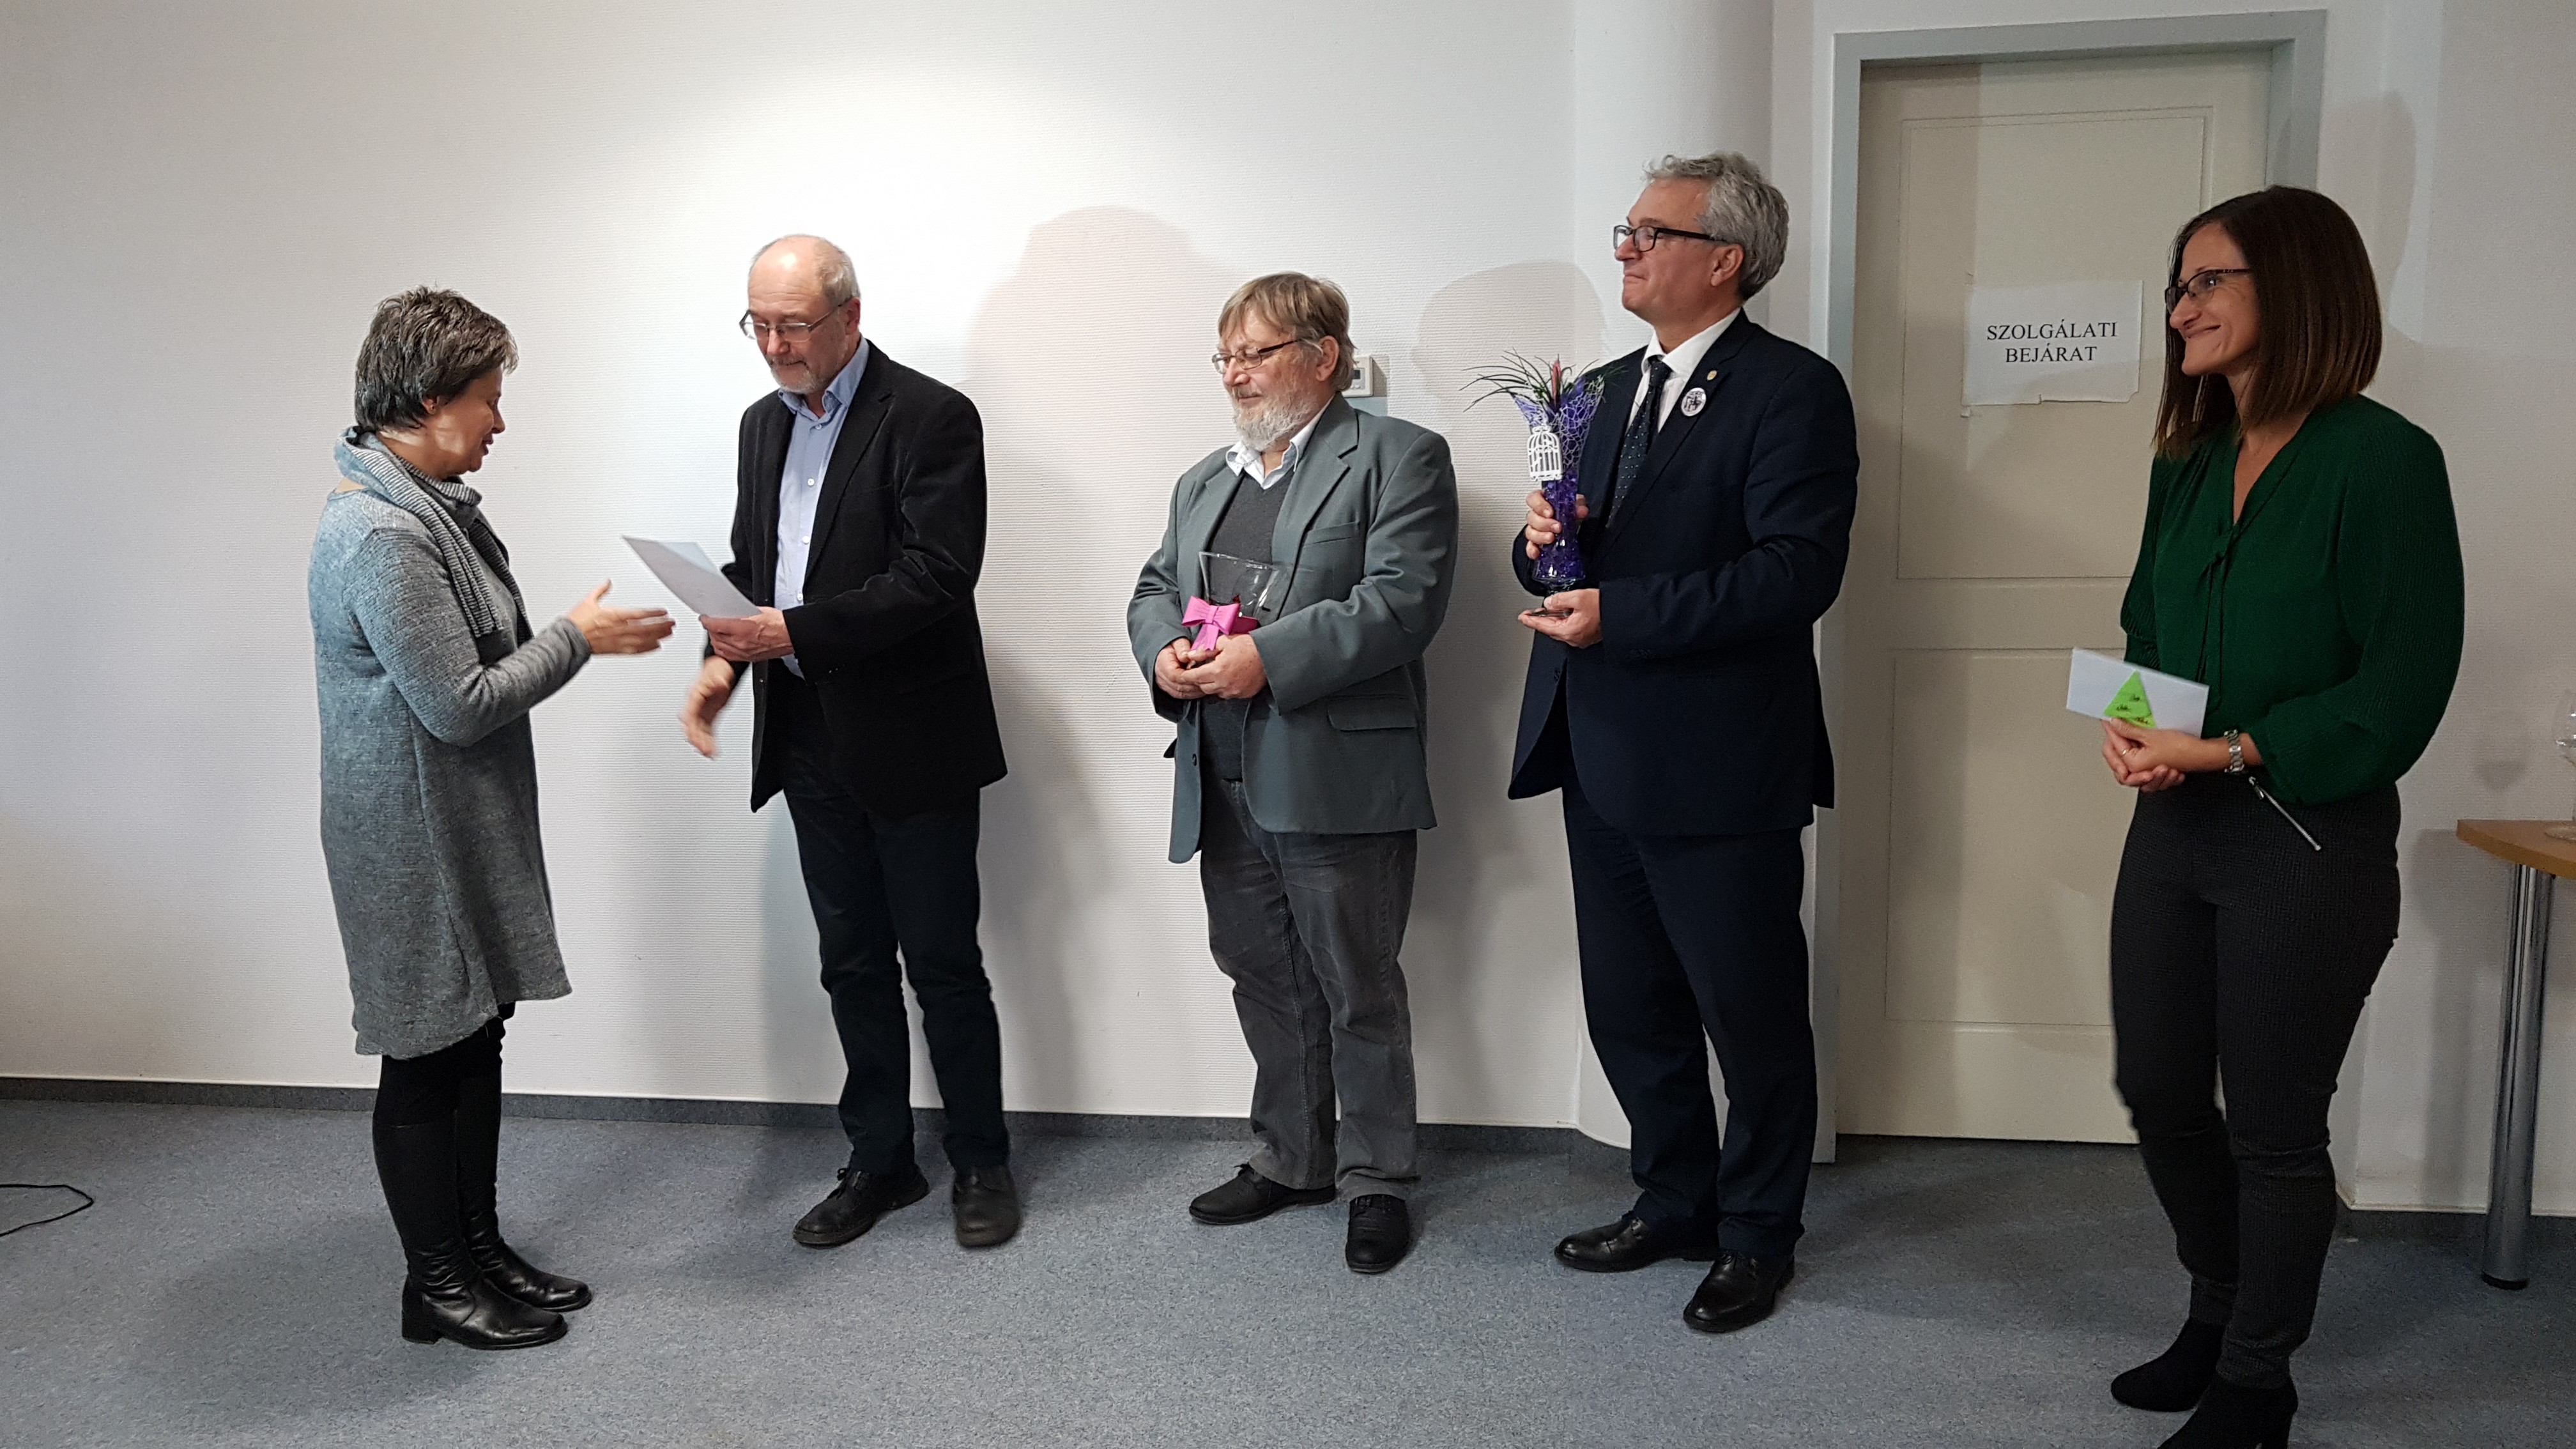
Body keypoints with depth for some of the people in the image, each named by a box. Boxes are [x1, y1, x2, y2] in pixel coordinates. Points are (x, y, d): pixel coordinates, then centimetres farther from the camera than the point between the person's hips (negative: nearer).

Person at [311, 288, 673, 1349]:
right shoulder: (379, 533, -23)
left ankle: (481, 1248, 31)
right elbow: (459, 705, -24)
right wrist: (577, 638, -14)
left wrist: (576, 637, 7)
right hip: (415, 841, -10)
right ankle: (437, 1283, 21)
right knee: (427, 1057, 4)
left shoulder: (429, 502, 9)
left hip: (470, 829, 10)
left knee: (477, 1034, 17)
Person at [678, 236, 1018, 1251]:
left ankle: (981, 1164, 20)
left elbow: (936, 576, -20)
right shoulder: (765, 424, 13)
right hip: (811, 743, 7)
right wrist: (723, 656, -2)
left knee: (942, 964, 3)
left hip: (912, 744, -6)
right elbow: (748, 565, 18)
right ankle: (879, 1162, 27)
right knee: (852, 965, 14)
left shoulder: (930, 417, -10)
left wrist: (794, 633, -24)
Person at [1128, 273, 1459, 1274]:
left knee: (1359, 991, 4)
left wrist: (1268, 657, -21)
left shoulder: (1398, 459, -3)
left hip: (1336, 779, -7)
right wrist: (1163, 655, -5)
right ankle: (1289, 1160, 32)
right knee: (1264, 983, 16)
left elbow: (1402, 601, -15)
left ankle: (1375, 1179, 19)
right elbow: (1154, 589, 19)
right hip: (1224, 786, 7)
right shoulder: (1204, 480, 20)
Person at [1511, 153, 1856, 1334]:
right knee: (1629, 1006, 17)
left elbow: (1797, 570, -20)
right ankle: (1673, 1202, 37)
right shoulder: (1609, 389, 15)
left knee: (1749, 1012, 8)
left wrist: (1621, 613, -23)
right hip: (1602, 759, 8)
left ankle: (1756, 1236, 27)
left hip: (1717, 768, -7)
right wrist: (1543, 539, -5)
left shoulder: (1791, 390, -10)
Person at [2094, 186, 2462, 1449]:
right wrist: (2127, 726, -7)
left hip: (2309, 843, -6)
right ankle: (2221, 1315, 38)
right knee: (2158, 1092, 14)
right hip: (2172, 826, 7)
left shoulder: (2383, 461, -12)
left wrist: (2232, 752, -22)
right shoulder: (2187, 465, 9)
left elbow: (2400, 689, -15)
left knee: (2273, 1128, 7)